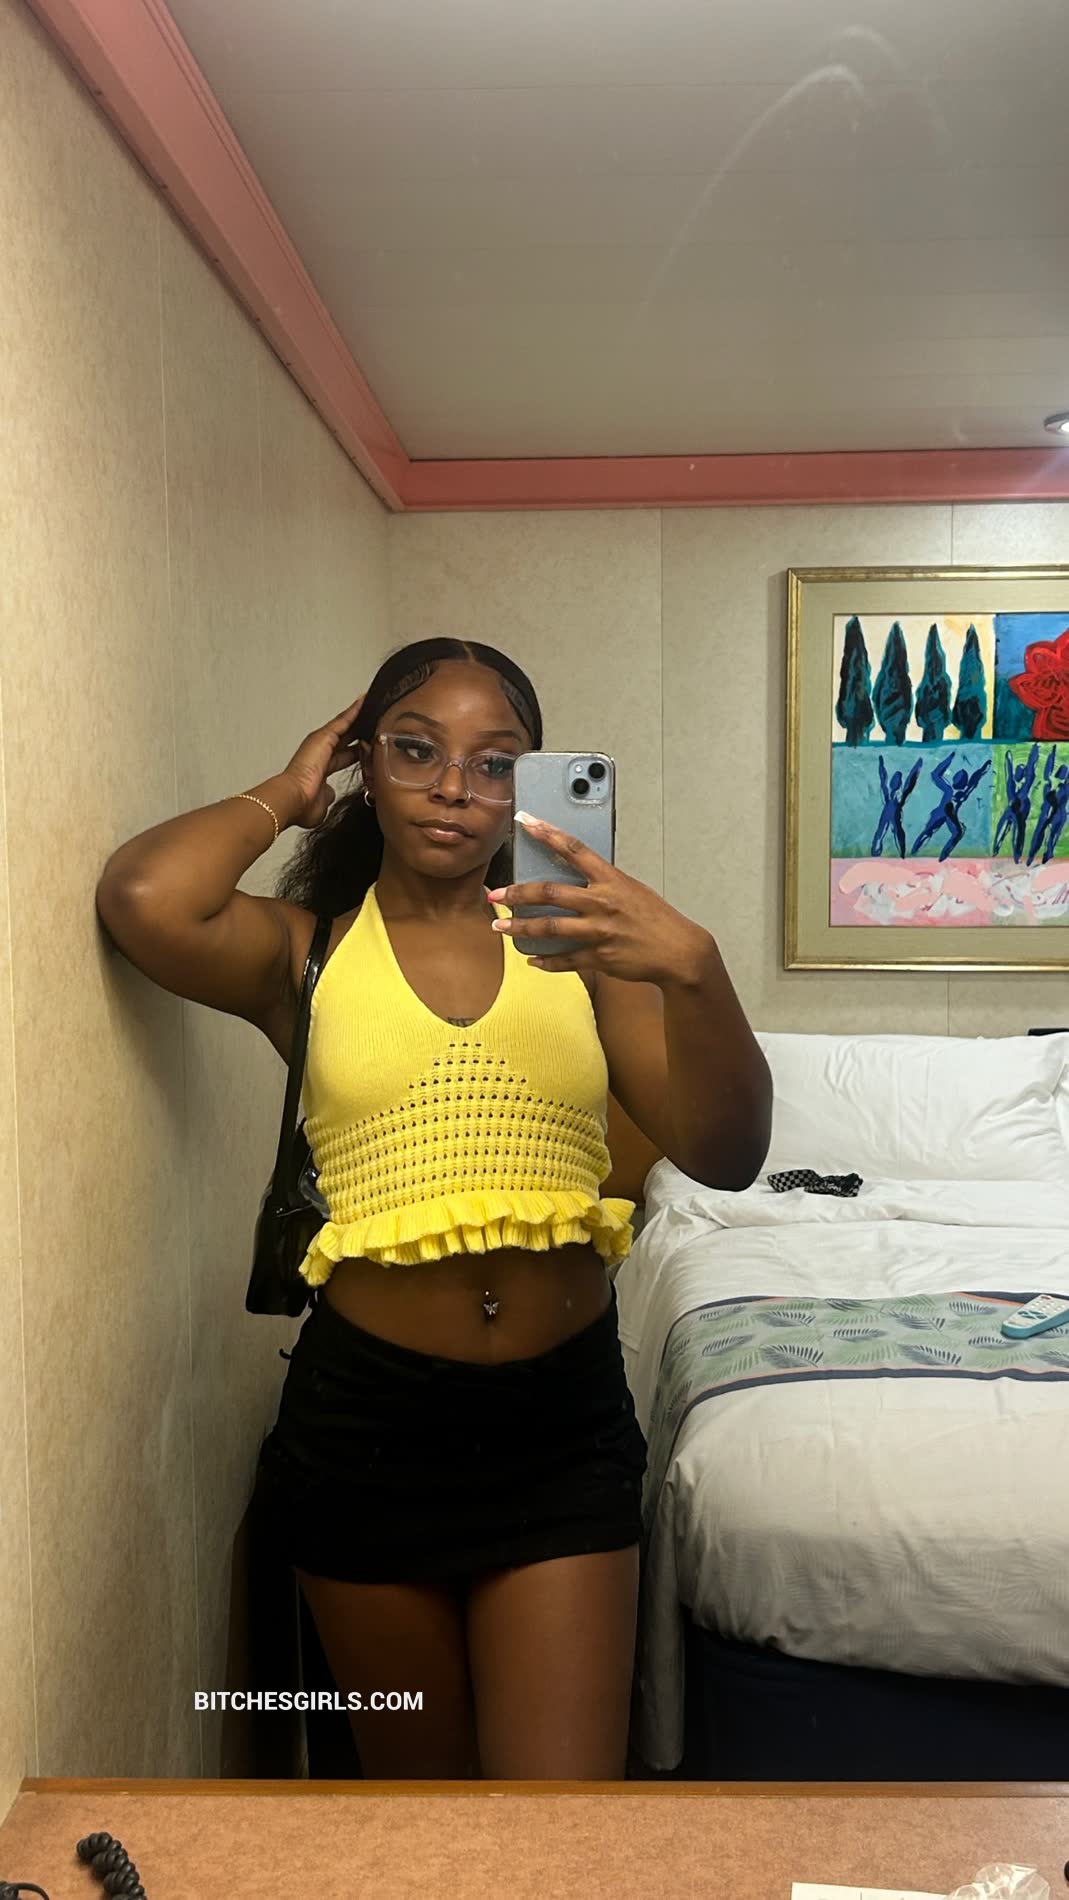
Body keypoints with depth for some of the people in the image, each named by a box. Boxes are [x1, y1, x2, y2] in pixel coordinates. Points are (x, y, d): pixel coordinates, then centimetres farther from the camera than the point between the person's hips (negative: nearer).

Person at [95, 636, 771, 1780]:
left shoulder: (576, 942, 2)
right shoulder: (307, 950, 0)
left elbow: (725, 1156, -8)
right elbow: (143, 900, -22)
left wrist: (692, 967, -26)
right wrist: (284, 795, -4)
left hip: (562, 1417, 1)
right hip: (367, 1414, 0)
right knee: (416, 1785, 20)